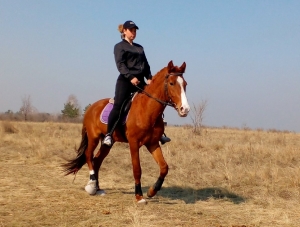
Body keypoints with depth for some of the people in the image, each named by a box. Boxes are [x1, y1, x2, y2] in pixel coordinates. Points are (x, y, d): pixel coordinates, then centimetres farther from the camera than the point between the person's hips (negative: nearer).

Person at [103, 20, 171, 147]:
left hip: (140, 81, 6)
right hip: (125, 80, -6)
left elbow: (146, 65, 18)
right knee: (118, 106, -17)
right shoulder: (119, 47, 4)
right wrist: (130, 77, -24)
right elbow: (120, 64, -10)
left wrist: (149, 78, 0)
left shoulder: (140, 48, 22)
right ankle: (108, 134, -12)